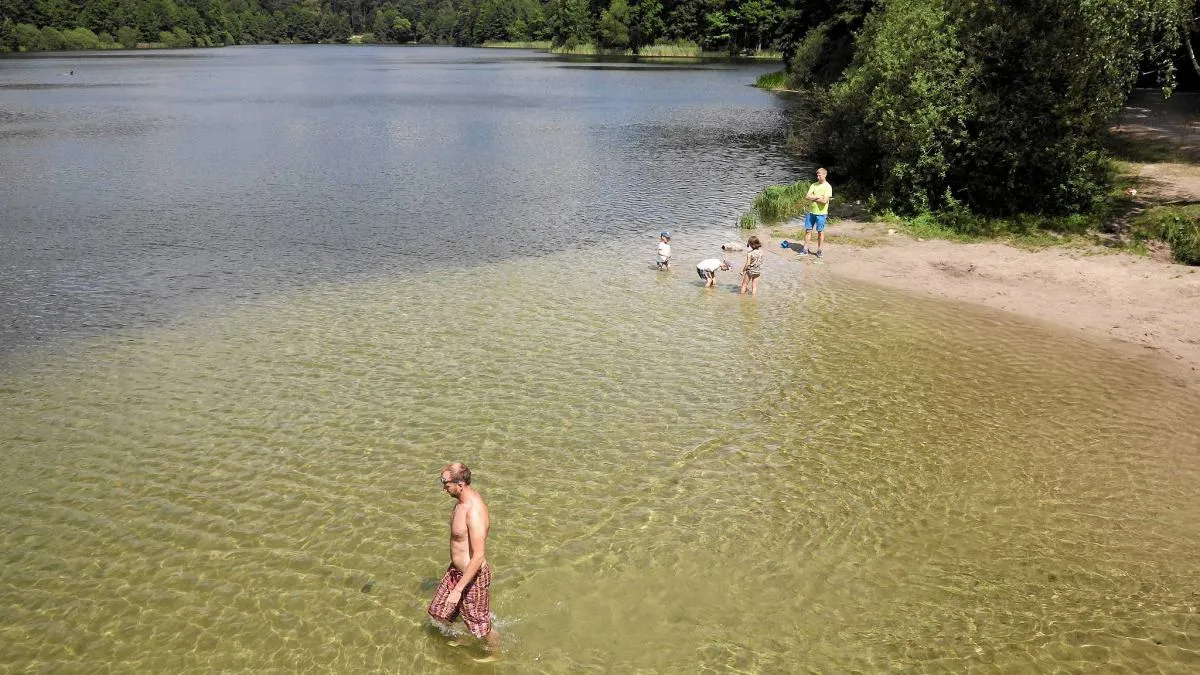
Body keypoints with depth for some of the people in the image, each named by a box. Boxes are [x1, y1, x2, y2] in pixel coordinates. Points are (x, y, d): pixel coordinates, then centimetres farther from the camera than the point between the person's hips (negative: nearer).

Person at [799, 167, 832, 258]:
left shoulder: (828, 187, -8)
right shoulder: (813, 185, 7)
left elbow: (824, 200, -19)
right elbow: (807, 196, -4)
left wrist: (813, 198, -9)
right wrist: (818, 197, -13)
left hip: (821, 213, -4)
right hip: (811, 212, 5)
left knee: (820, 232, 4)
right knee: (808, 230, 6)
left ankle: (819, 251, 13)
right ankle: (805, 249, 11)